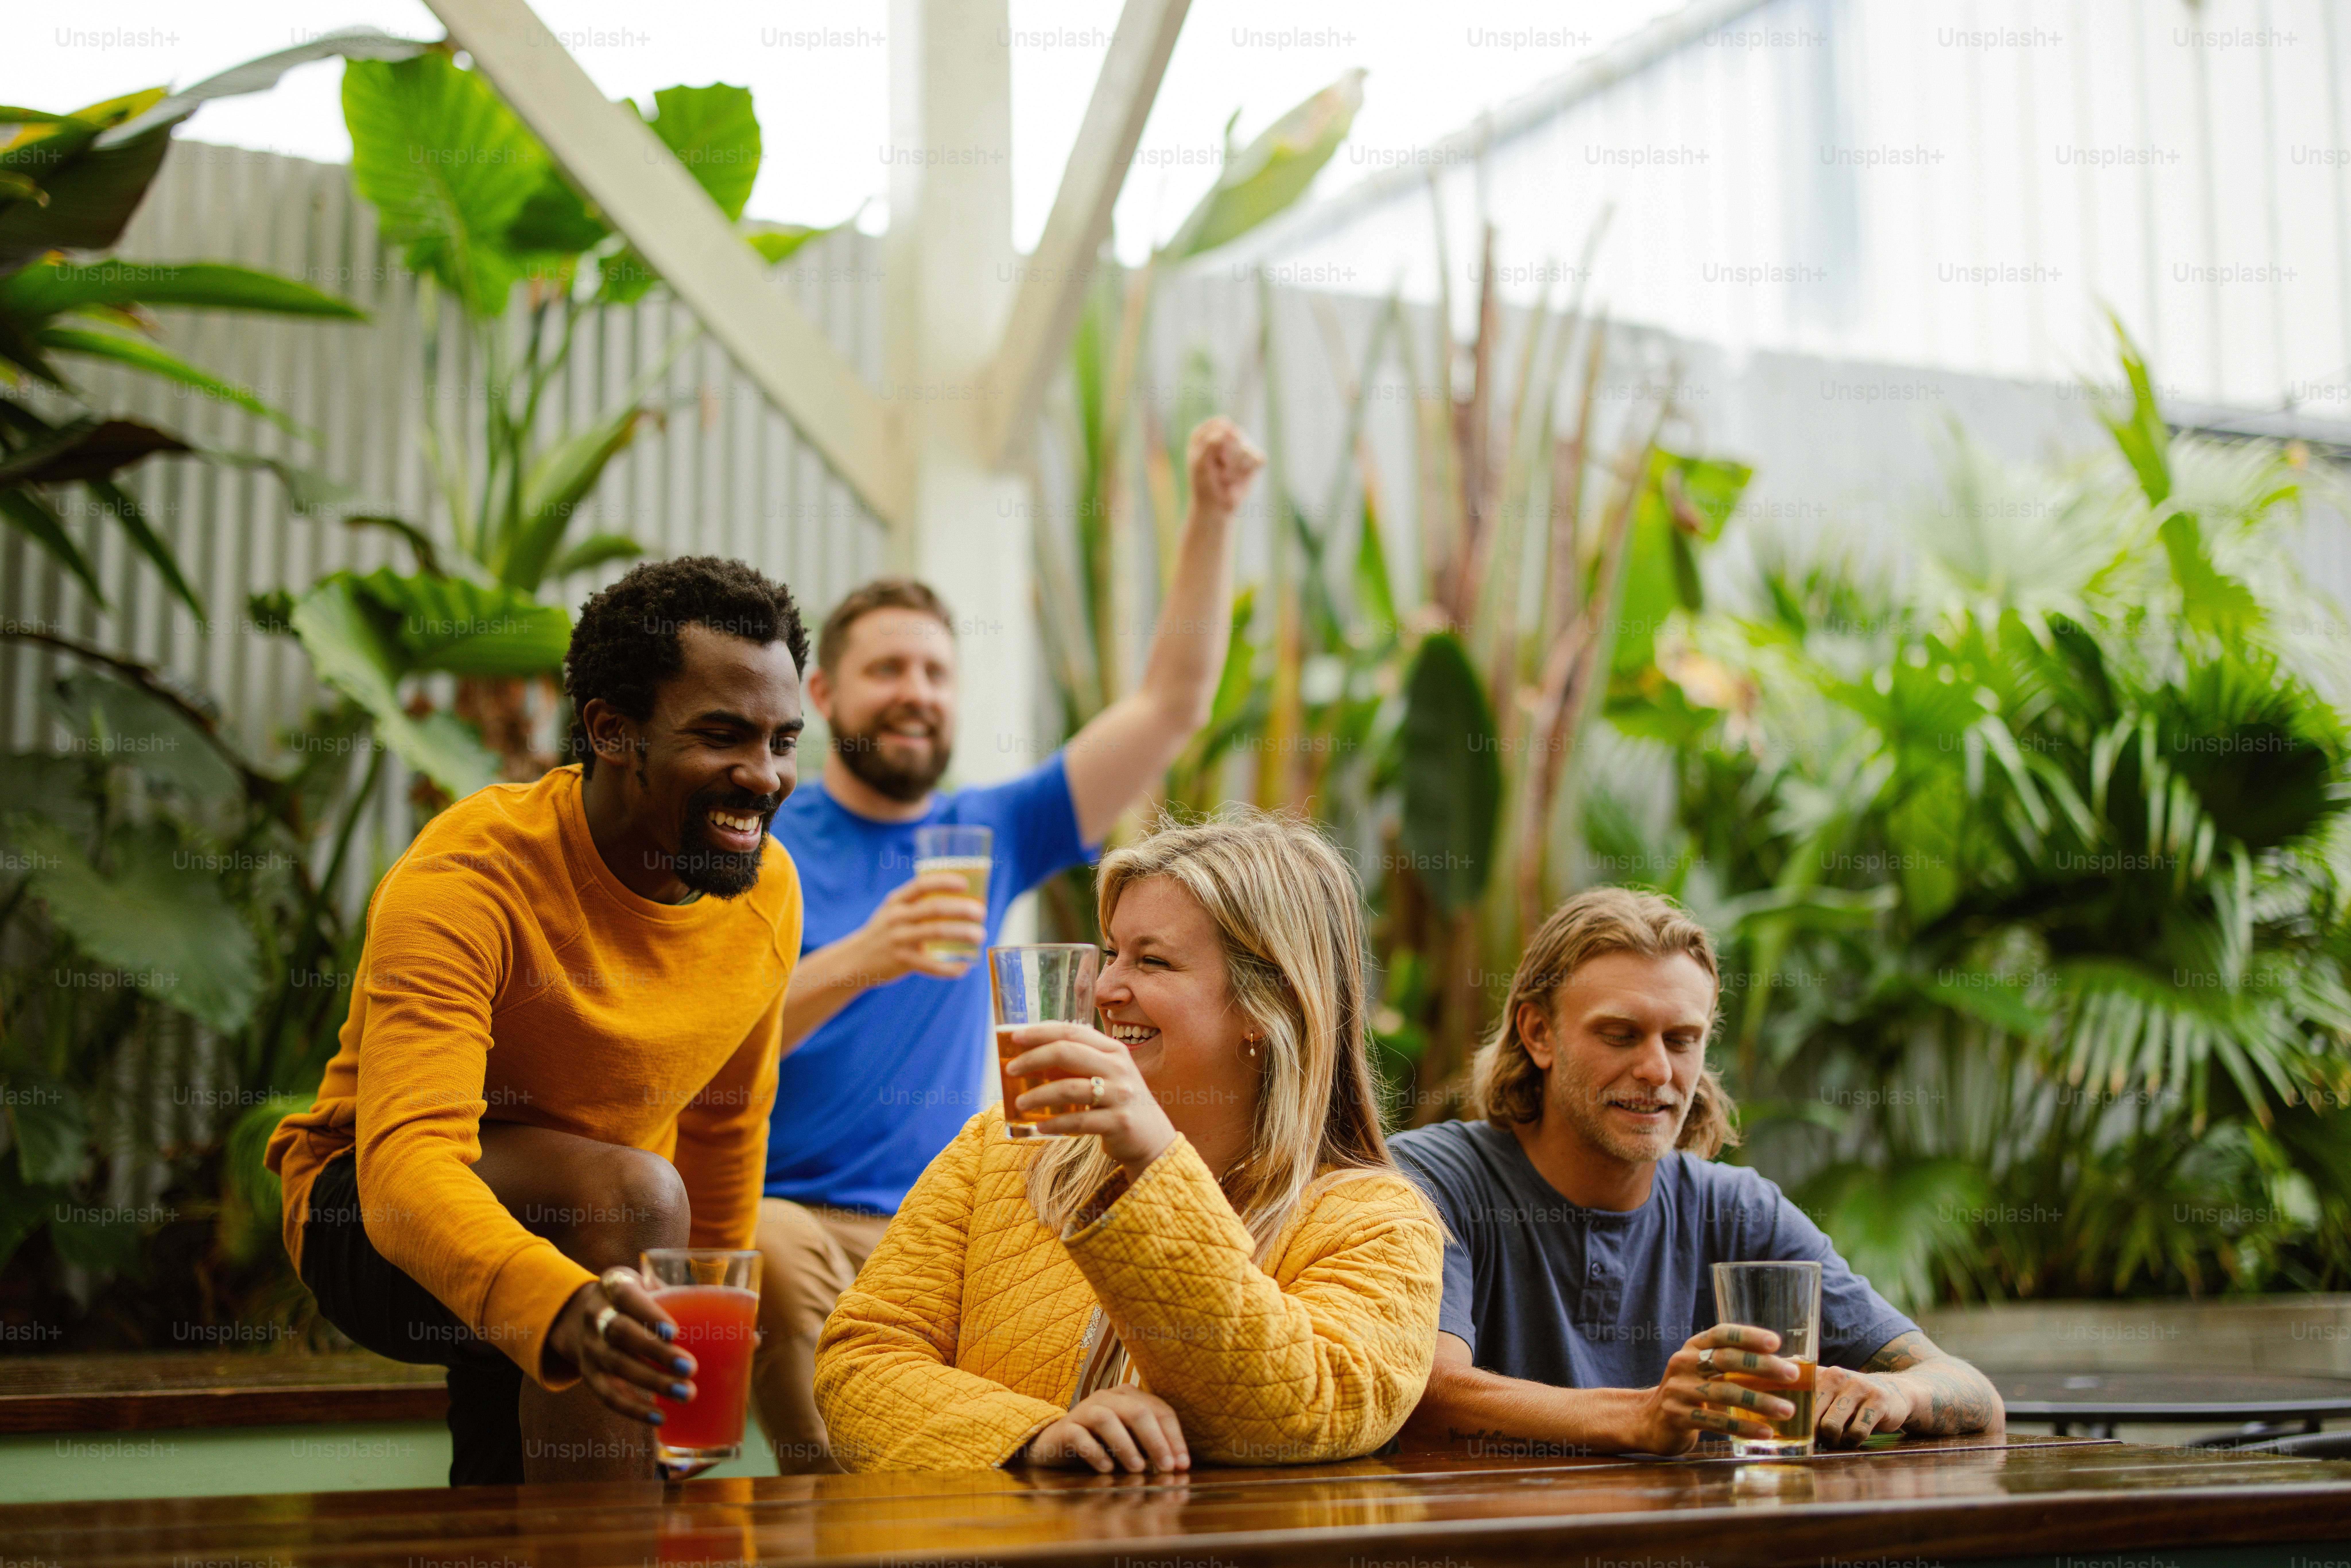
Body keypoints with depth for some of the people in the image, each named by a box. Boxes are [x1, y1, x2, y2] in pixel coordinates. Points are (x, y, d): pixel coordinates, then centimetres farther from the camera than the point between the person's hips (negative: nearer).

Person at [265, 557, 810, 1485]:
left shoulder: (767, 893, -7)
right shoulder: (464, 883, -28)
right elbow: (406, 1166, -42)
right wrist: (565, 1309, -61)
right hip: (371, 1219, -6)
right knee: (638, 1194, -33)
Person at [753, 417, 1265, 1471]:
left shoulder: (991, 835, 16)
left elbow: (1172, 707, 12)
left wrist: (1213, 516, 3)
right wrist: (856, 963, -26)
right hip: (780, 1213, -3)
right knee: (786, 1260, -37)